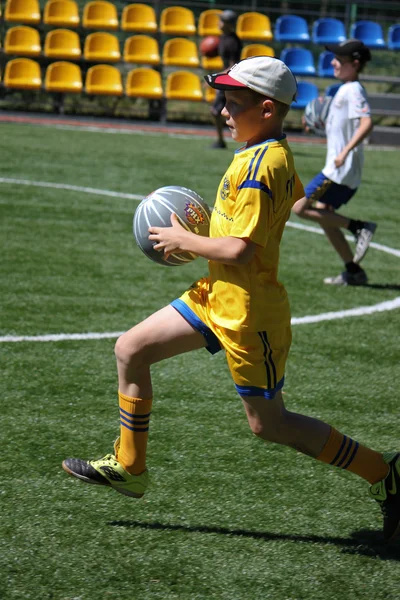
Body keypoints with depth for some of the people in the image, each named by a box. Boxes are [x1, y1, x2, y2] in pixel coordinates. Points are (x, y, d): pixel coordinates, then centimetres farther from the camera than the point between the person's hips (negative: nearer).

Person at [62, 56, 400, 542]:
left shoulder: (259, 166, -23)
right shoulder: (275, 154, 5)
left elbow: (238, 251, -29)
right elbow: (295, 196, 27)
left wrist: (183, 241, -12)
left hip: (247, 310, -10)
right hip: (217, 296, 10)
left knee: (267, 423, 0)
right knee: (131, 351, 10)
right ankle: (128, 467, 20)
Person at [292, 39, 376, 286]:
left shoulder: (353, 90, -15)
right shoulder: (345, 90, 15)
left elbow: (366, 123, -28)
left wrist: (345, 152, -32)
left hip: (341, 170, -10)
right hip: (339, 169, 10)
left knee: (301, 207, -9)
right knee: (323, 214, 15)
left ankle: (359, 227, -9)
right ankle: (354, 271, 16)